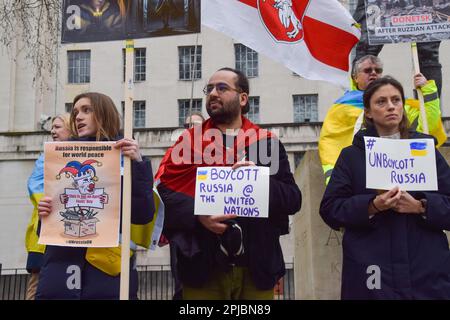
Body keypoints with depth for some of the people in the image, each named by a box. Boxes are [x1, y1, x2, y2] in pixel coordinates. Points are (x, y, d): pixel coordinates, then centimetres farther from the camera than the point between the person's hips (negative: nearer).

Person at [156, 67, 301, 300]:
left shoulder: (267, 142, 8)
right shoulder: (189, 141, 7)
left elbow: (293, 199, 1)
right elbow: (163, 190, -4)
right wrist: (197, 213, -19)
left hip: (256, 267, 1)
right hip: (203, 266, 0)